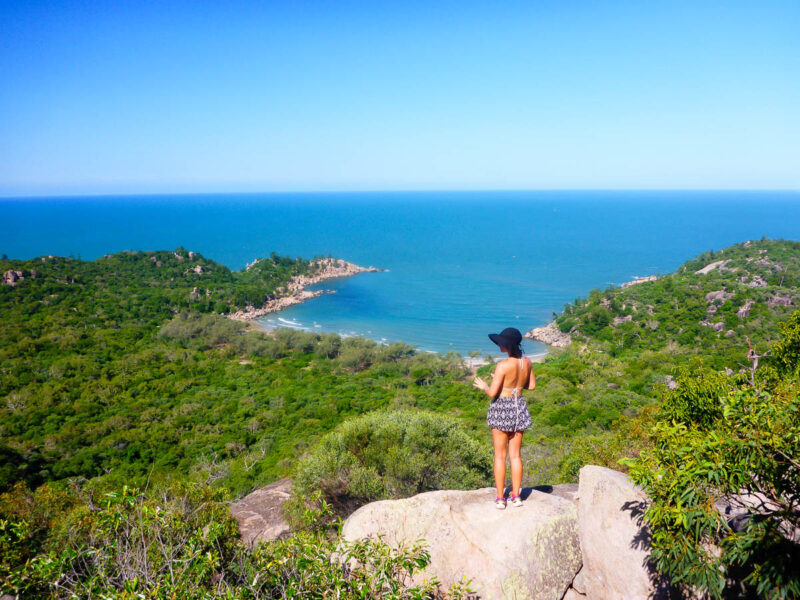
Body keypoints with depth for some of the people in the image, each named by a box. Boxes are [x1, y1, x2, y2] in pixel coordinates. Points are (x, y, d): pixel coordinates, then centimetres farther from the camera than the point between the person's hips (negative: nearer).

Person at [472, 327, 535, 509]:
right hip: (519, 408, 6)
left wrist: (483, 386, 2)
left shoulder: (503, 365, -20)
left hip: (501, 409, -6)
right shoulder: (527, 363, -1)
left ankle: (500, 498, 10)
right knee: (515, 455, 14)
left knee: (500, 456, 5)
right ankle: (516, 496, 18)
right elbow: (532, 386, 12)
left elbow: (492, 393, -19)